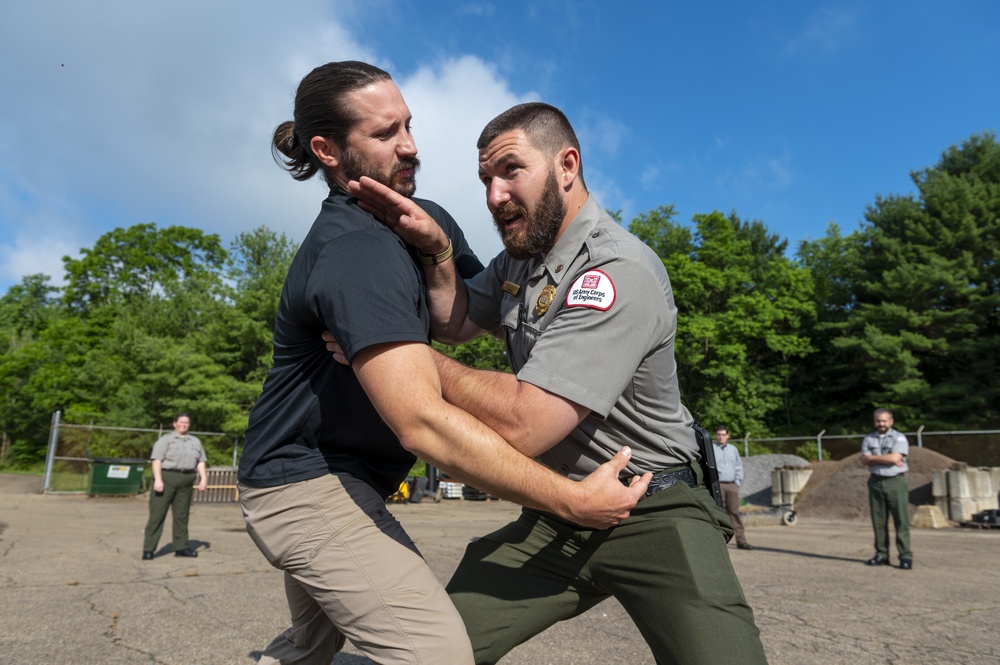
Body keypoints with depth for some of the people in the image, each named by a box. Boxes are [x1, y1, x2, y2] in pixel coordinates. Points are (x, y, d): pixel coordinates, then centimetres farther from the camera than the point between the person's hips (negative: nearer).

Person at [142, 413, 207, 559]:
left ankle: (181, 547, 13)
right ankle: (148, 549, 1)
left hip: (186, 481, 5)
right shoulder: (165, 440, 3)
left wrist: (203, 478, 2)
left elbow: (201, 461, 15)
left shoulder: (195, 441, 19)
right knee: (157, 514, -3)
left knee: (182, 514, 8)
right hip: (166, 478, -4)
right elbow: (156, 460, -7)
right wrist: (158, 479, -18)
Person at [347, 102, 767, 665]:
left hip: (651, 514, -6)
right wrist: (436, 247, -8)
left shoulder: (617, 274, -23)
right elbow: (454, 323, 10)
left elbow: (522, 425, -29)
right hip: (554, 517, 6)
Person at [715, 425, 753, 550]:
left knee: (735, 512, 1)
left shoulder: (733, 449, 17)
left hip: (732, 485, 4)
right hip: (717, 485, -3)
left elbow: (739, 467, 19)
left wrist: (738, 482, 7)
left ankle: (741, 540, 2)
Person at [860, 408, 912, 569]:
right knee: (878, 521, 6)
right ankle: (881, 554, 14)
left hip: (896, 482, -3)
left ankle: (905, 557, 1)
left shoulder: (899, 438, -1)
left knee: (901, 520, -4)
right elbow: (864, 460, -1)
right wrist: (886, 459, -11)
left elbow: (895, 458, -15)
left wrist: (873, 457, -5)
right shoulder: (868, 439, 11)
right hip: (876, 482, 4)